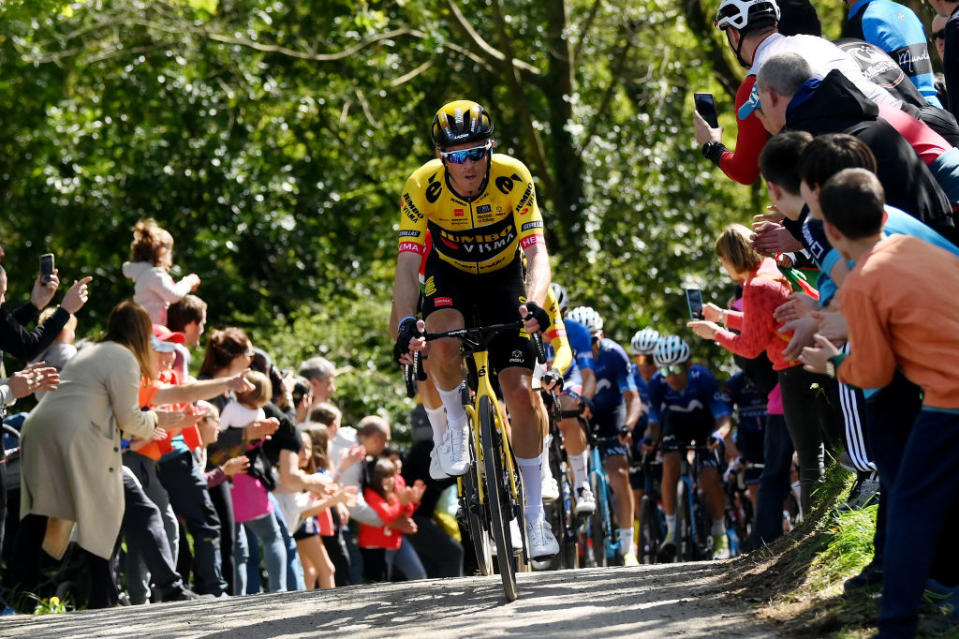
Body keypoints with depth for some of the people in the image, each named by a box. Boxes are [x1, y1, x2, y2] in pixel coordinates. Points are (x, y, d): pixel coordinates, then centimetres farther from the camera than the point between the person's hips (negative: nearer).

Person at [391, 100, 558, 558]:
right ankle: (455, 430, -6)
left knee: (520, 390, -10)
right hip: (449, 275, 0)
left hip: (503, 278, 0)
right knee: (442, 342, -35)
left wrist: (534, 303, -51)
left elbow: (536, 251, -31)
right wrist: (406, 323, -46)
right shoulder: (422, 187, -26)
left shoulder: (514, 178, -27)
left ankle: (534, 515, 0)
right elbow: (407, 263, -30)